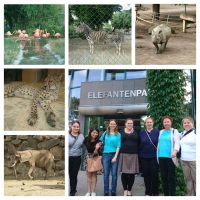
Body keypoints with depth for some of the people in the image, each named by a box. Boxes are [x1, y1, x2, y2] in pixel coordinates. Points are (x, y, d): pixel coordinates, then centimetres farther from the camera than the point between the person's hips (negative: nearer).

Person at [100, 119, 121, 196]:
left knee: (114, 174, 2)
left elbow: (118, 146, -2)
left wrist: (115, 157, -10)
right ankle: (106, 192, 8)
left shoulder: (118, 134, 3)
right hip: (106, 155, 1)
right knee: (106, 174, 2)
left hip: (114, 155, -1)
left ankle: (113, 191, 10)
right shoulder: (105, 133, 9)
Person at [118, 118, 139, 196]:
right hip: (124, 155, 0)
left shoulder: (136, 132, 9)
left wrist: (138, 153, -3)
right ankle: (125, 190, 9)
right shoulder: (121, 132, 8)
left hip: (133, 155, 0)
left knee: (132, 173, 1)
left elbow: (139, 143, 7)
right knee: (124, 173, -1)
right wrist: (118, 152, -2)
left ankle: (129, 190, 13)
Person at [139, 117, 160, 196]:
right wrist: (139, 154, 4)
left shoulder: (157, 132, 0)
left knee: (154, 174, -2)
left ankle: (155, 192, 9)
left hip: (154, 157, -2)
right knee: (146, 175, 6)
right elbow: (139, 144, 10)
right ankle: (148, 192, 16)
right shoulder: (142, 133, 8)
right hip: (144, 157, 3)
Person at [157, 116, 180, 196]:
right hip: (161, 157, 5)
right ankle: (165, 194, 17)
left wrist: (175, 151, -28)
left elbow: (177, 142, -11)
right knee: (163, 176, 8)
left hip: (170, 157, -5)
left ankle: (172, 194, 4)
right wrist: (157, 154, 13)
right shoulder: (161, 132, 16)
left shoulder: (174, 131, 2)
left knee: (171, 176, -2)